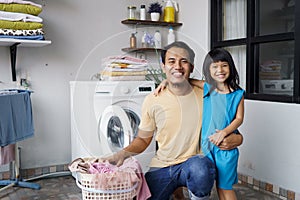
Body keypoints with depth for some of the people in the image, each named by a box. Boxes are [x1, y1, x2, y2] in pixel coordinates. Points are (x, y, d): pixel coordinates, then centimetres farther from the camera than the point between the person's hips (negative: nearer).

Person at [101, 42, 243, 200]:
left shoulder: (204, 96, -5)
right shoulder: (152, 101, -4)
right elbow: (143, 139, 7)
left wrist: (236, 138, -15)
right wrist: (123, 153, -12)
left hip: (195, 160, -1)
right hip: (161, 167, 2)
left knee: (199, 168, -34)